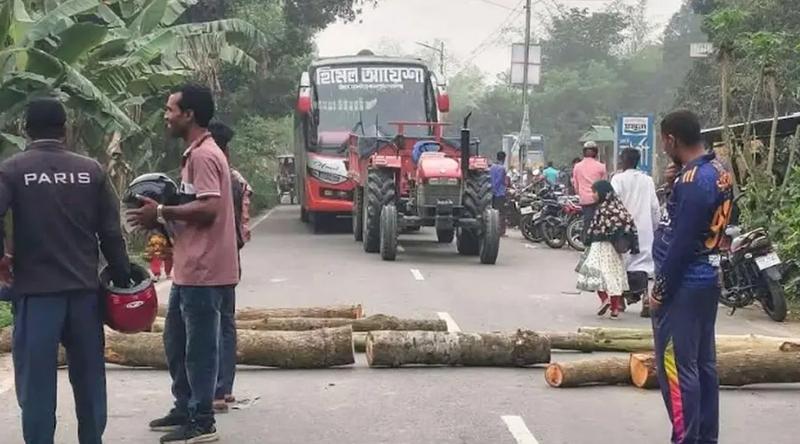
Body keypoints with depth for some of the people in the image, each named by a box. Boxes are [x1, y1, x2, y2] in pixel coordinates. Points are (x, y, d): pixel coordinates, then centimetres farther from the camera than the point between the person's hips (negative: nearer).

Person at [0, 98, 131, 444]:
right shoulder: (91, 170, 4)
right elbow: (111, 232, 3)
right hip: (85, 289, 3)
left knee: (36, 381, 3)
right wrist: (122, 279, 10)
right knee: (89, 377, 13)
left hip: (36, 290, -3)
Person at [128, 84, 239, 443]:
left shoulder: (203, 155, -16)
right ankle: (185, 409, 30)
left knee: (199, 347, -2)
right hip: (189, 269, 11)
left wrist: (161, 213, -17)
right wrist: (164, 217, 10)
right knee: (176, 341, 19)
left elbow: (209, 208, -25)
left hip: (203, 271, -11)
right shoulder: (197, 153, 16)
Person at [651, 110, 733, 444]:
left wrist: (660, 291, -14)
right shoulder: (718, 171, 9)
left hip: (684, 285, -10)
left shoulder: (692, 180, -21)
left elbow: (680, 244, -21)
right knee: (703, 363, 14)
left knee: (675, 367, -5)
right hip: (707, 279, 10)